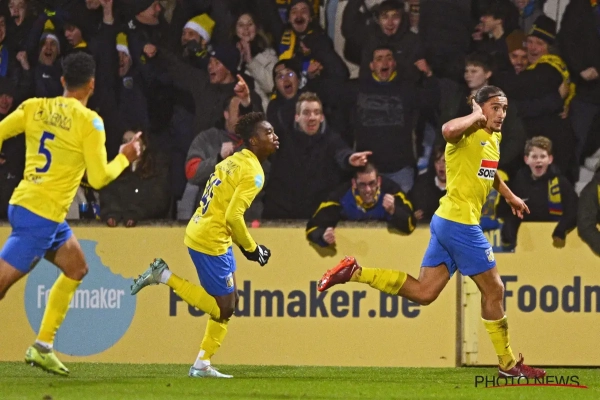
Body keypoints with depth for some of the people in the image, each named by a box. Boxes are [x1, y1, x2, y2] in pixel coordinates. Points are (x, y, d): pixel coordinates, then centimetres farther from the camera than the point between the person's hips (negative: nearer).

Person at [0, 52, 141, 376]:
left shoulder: (34, 107, 6)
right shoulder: (89, 122, -10)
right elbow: (98, 178, -10)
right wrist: (125, 158, 7)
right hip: (42, 214, -8)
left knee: (76, 268, 21)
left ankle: (43, 347, 21)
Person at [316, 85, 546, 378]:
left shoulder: (494, 138, 17)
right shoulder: (468, 135, -13)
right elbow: (448, 130, -40)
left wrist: (510, 197, 48)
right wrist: (476, 116, -23)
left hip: (448, 222, 9)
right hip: (459, 222, -9)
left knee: (423, 292, 7)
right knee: (494, 289, 2)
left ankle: (354, 272, 6)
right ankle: (508, 363, 13)